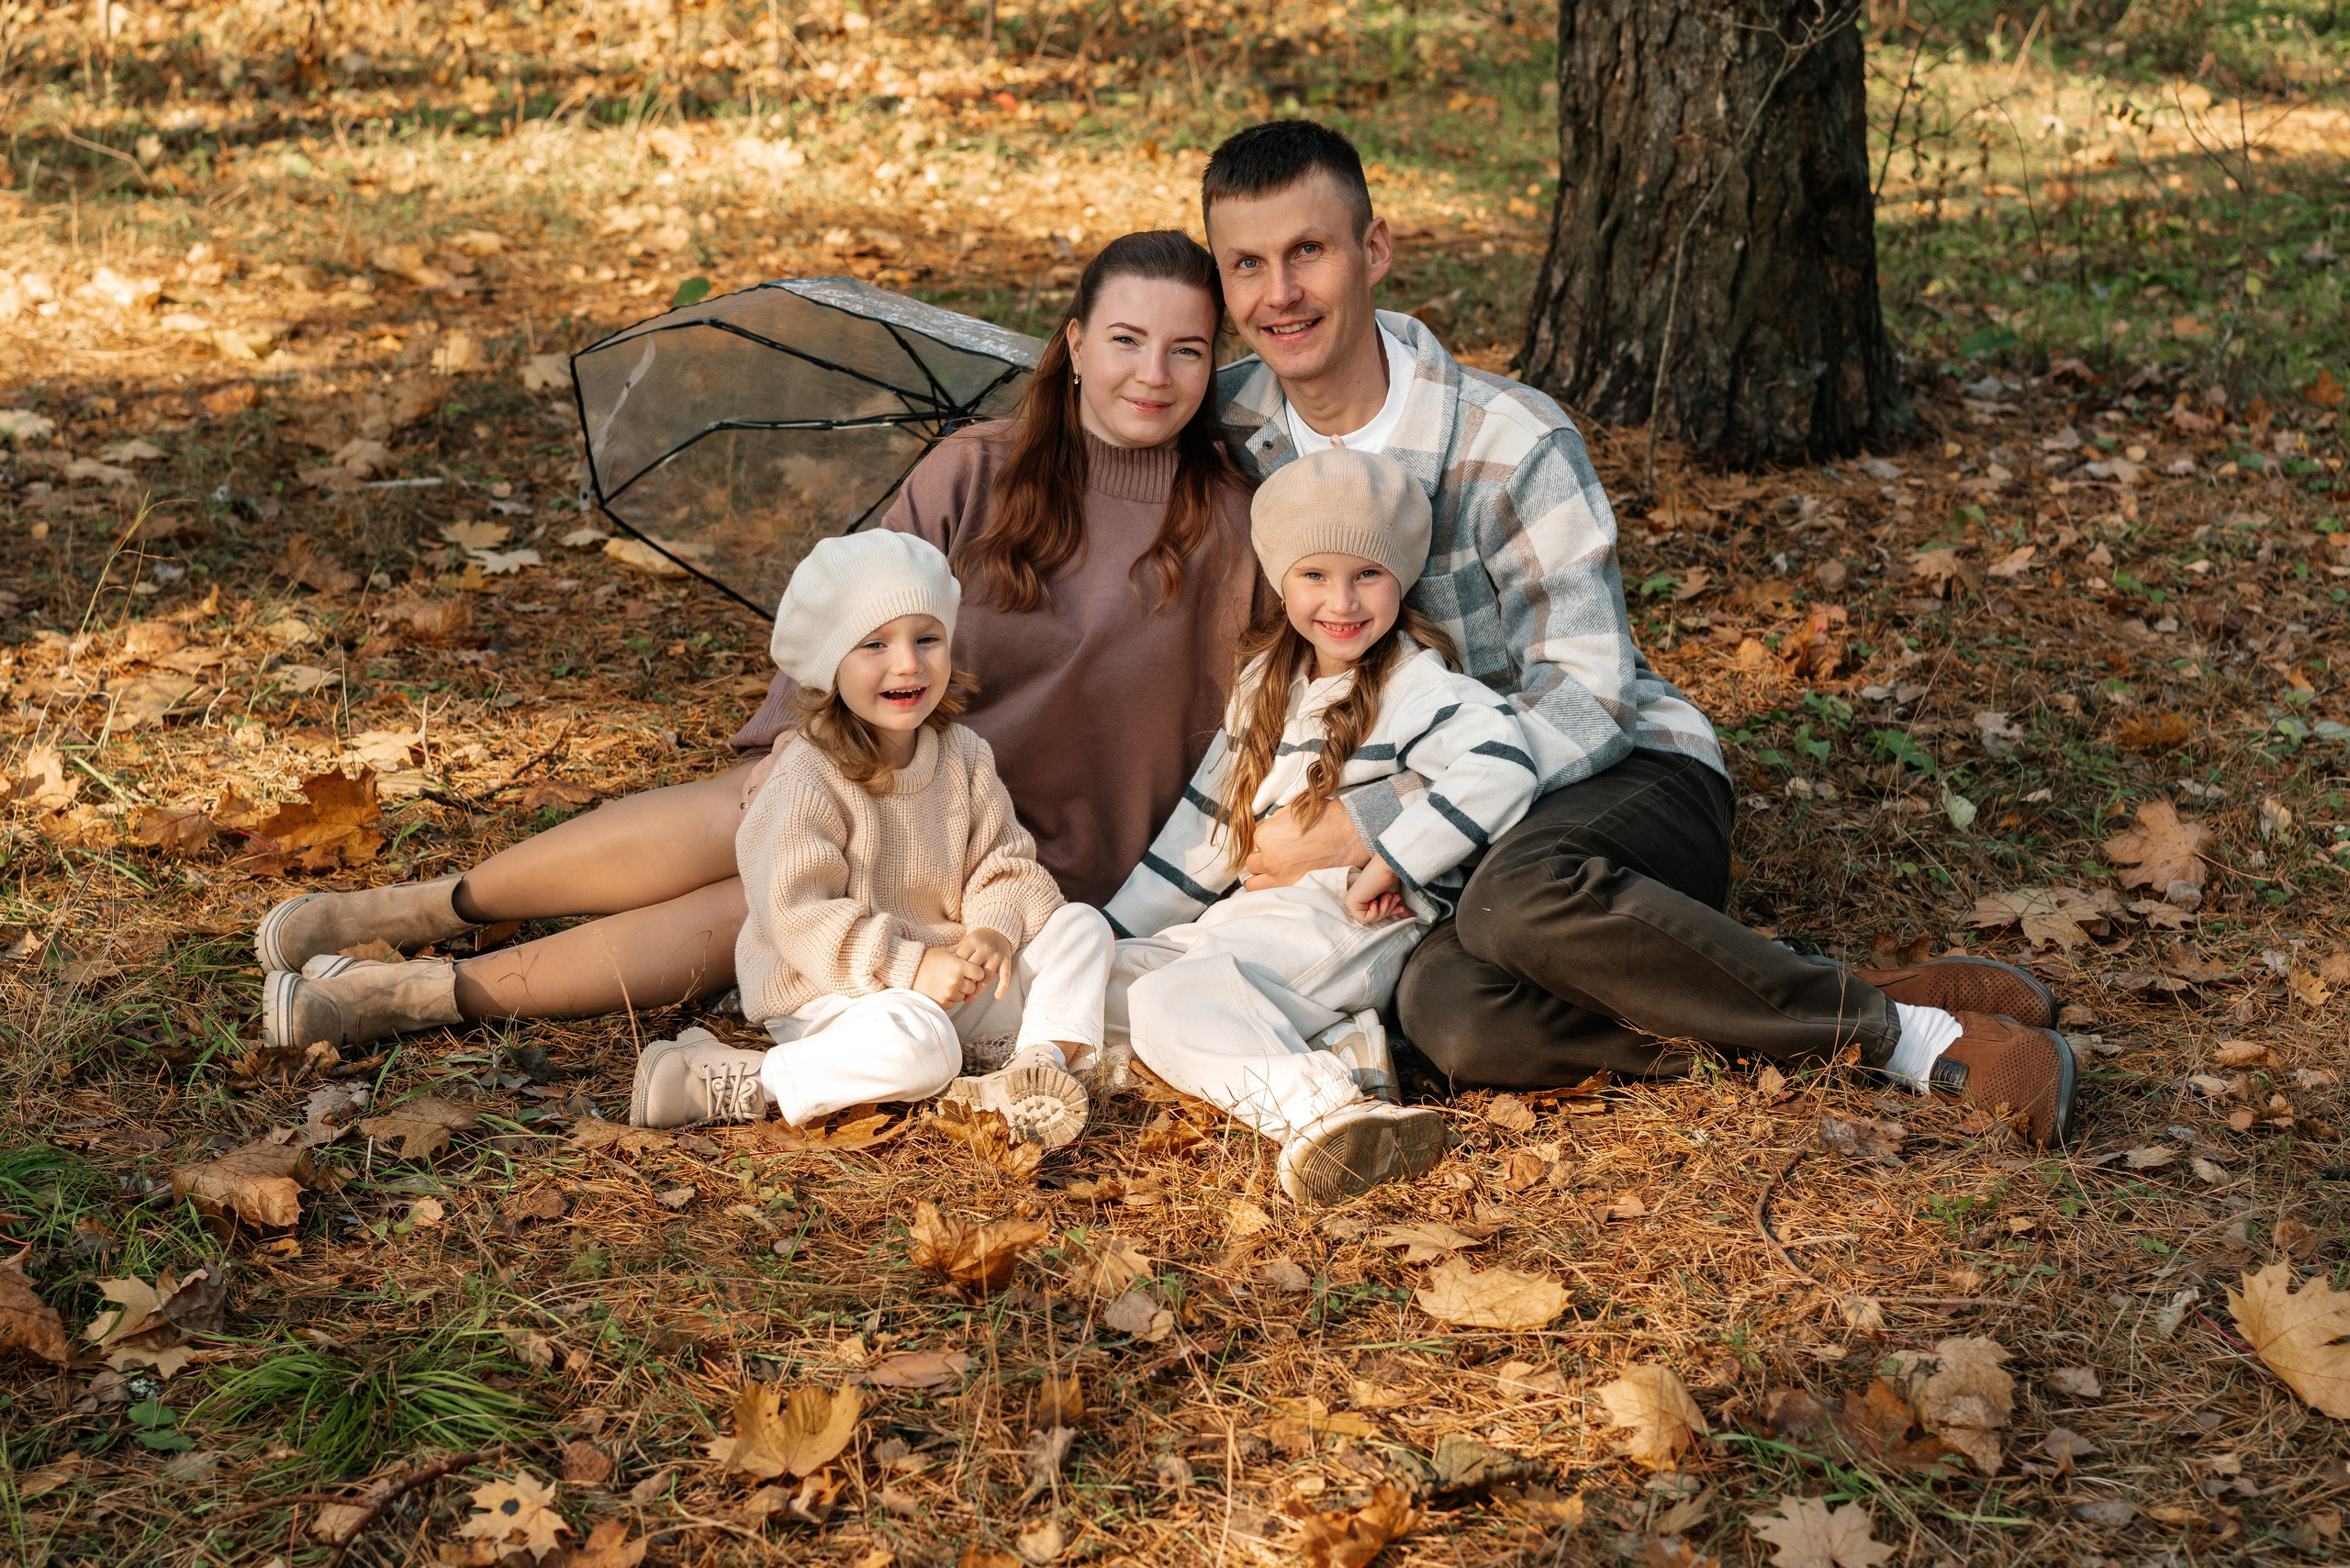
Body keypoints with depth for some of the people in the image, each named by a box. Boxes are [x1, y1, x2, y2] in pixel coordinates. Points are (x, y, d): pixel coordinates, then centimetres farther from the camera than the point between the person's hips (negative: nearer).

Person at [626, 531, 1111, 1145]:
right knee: (918, 1046, -37)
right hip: (829, 993, -7)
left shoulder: (964, 755, 1)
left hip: (947, 976, 7)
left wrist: (994, 928, -18)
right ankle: (735, 1084, -26)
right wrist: (909, 969, -30)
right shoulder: (806, 782, -20)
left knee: (1081, 924, -1)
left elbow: (1002, 861, 4)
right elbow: (801, 917, -24)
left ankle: (1039, 1066, -18)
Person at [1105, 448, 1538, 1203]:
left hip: (1354, 924, -9)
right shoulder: (1266, 681, 18)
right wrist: (1113, 930, 21)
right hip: (1257, 913, 9)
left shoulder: (1417, 688, -6)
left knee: (1177, 992, -28)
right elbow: (1208, 825, 24)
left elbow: (1498, 767, -26)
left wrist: (1387, 863, -23)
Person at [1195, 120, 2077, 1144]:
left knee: (1520, 894, -42)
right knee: (1449, 1017, -35)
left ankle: (1885, 1026, -25)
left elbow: (1585, 698, -18)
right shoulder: (1221, 429, -3)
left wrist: (1366, 823, -27)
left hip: (1631, 778, -3)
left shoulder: (1513, 444, -15)